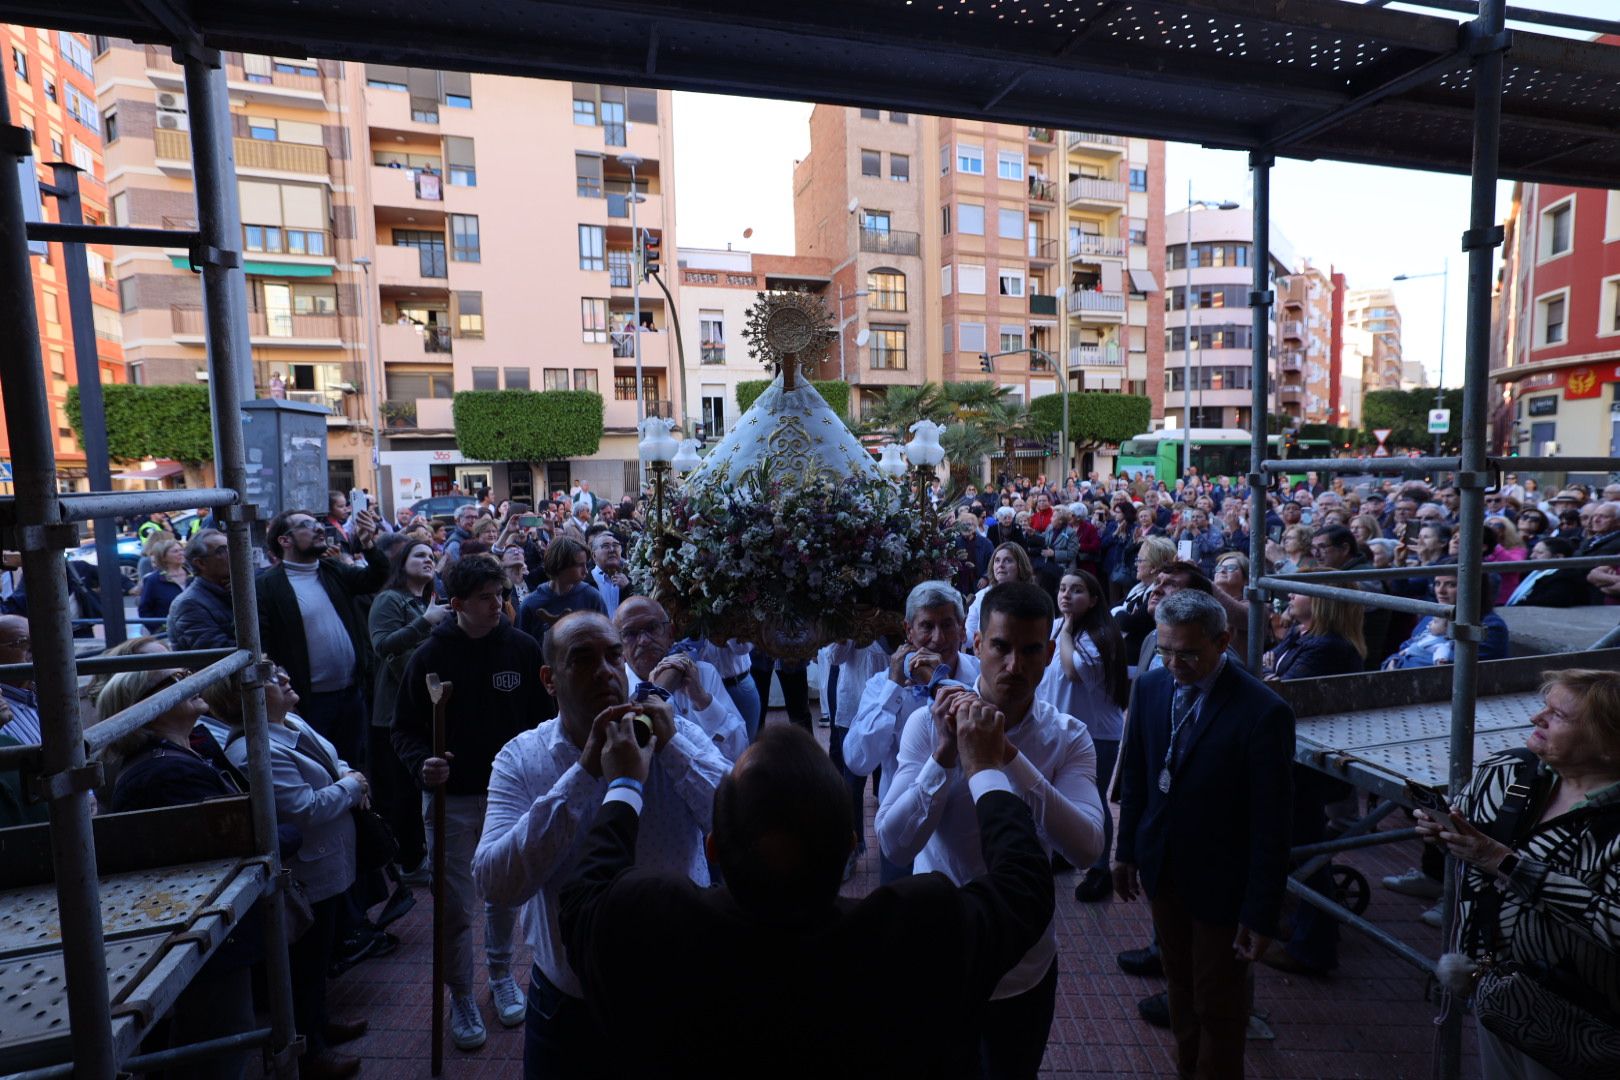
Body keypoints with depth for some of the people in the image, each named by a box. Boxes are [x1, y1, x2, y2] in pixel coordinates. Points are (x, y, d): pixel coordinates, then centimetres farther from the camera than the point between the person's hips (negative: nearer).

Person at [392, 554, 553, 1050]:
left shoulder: (521, 648, -7)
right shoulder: (430, 656, -8)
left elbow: (545, 716, -1)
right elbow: (406, 728, -1)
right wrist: (422, 763, -20)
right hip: (452, 798, -1)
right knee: (455, 907, 7)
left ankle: (501, 973, 41)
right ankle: (461, 996, 30)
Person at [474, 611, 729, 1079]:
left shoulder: (677, 735, -9)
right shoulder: (520, 759, -9)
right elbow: (496, 884, -22)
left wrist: (674, 749, -26)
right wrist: (585, 772, -28)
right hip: (569, 1003, 0)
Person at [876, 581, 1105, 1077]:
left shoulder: (1068, 737, -11)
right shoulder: (929, 724, -15)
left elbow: (1086, 848, -25)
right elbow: (894, 844, -21)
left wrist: (1008, 755, -34)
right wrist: (946, 752, -31)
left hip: (1026, 964, 1)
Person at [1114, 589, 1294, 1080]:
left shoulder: (1264, 713, -23)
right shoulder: (1150, 687, -7)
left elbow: (1270, 824, -18)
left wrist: (1261, 914, -14)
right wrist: (1127, 850, 9)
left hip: (1220, 882, -4)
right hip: (1162, 868, 5)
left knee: (1218, 1003, 14)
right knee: (1179, 981, 23)